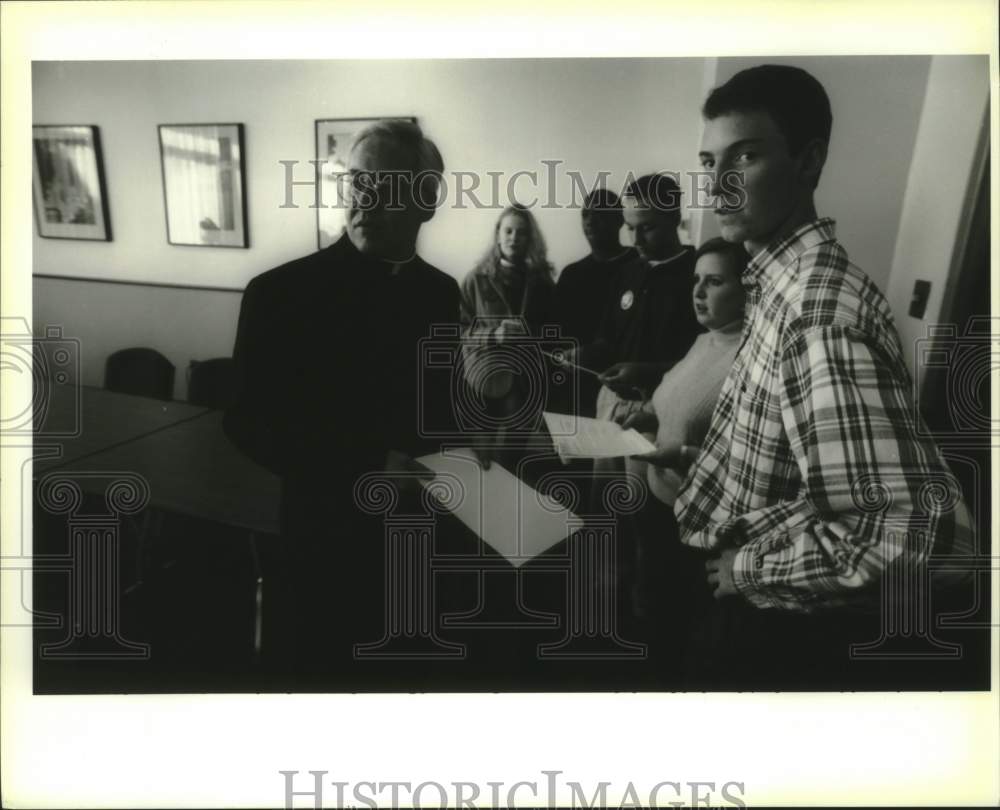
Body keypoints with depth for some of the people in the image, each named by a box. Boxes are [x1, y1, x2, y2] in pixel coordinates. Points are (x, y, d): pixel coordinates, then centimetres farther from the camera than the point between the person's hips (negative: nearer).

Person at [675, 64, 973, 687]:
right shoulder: (783, 278, 2)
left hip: (774, 623, -8)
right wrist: (698, 465, 3)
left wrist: (744, 567, -26)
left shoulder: (822, 310, -29)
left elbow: (921, 528, -38)